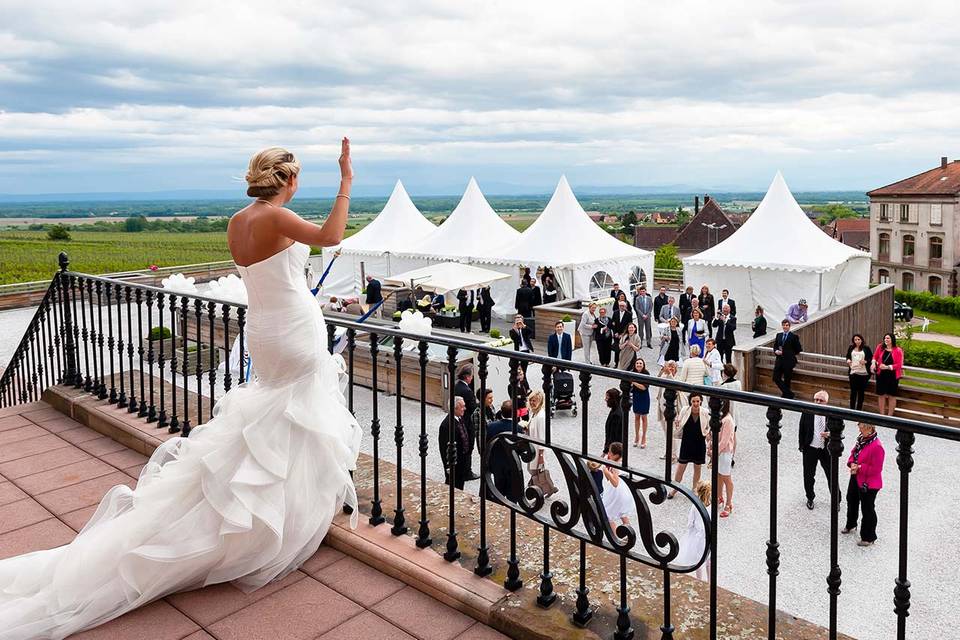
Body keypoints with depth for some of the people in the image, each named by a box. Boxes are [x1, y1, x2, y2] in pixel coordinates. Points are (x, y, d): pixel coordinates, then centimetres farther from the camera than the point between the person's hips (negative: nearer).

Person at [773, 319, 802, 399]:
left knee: (787, 380, 2)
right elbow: (775, 346, 15)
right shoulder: (778, 335, 12)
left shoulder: (794, 336, -4)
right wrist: (776, 351, -5)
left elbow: (798, 350, -1)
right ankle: (789, 393, 12)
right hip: (779, 360, 5)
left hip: (789, 361, -5)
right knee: (776, 378, 0)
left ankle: (786, 395, 18)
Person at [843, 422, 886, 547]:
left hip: (869, 484, -9)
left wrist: (859, 467, -23)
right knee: (851, 500, 28)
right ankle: (851, 525, 52)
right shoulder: (861, 439, -2)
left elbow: (876, 469, -25)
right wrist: (852, 464, -8)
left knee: (867, 510, 5)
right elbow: (854, 453, 10)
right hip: (856, 478, 9)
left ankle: (868, 537, 23)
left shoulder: (876, 447, -28)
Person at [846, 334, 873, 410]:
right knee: (853, 391, 4)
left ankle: (859, 409, 14)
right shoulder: (851, 348, 7)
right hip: (853, 372, 2)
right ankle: (852, 409, 11)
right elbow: (848, 356, 17)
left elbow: (871, 358, 0)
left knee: (861, 392, 5)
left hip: (863, 373, -2)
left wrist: (865, 361, -18)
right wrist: (848, 360, -4)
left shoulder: (866, 348, -1)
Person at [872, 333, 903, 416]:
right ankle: (882, 415, 21)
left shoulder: (898, 351, -9)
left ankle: (889, 415, 18)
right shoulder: (880, 347, 0)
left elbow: (899, 364, -12)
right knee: (881, 395, 9)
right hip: (881, 375, 3)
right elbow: (875, 357, 14)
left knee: (892, 396, 8)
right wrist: (874, 363, -5)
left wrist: (887, 367, -21)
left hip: (893, 376, -3)